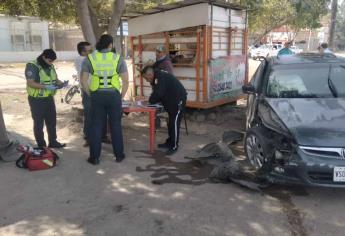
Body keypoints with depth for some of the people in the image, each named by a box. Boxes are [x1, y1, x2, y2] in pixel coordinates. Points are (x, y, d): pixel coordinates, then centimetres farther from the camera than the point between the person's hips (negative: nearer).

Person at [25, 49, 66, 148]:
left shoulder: (50, 66, 7)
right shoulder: (32, 66, -16)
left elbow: (55, 79, 15)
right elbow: (30, 83, -23)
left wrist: (61, 83, -8)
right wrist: (45, 87, -32)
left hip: (49, 98, 7)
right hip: (37, 100, -7)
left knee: (52, 121, 15)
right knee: (39, 123, 5)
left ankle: (53, 142, 29)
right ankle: (41, 146, 16)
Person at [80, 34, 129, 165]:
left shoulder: (89, 58, 1)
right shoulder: (118, 58, -1)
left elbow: (83, 80, -1)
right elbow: (126, 80, -2)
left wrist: (90, 95, 9)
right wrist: (121, 96, 8)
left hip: (97, 96, 1)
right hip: (114, 95, 0)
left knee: (96, 126, 8)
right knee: (116, 126, 10)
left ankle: (94, 157, 15)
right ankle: (119, 155, 19)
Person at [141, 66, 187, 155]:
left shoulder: (161, 77, -22)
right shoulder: (157, 78, 10)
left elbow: (158, 93, -28)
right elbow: (157, 93, 13)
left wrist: (150, 101, -12)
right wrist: (151, 100, -5)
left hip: (178, 100, -11)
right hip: (172, 101, 11)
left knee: (174, 123, -8)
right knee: (170, 123, 16)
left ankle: (174, 146, -1)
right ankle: (169, 142, 27)